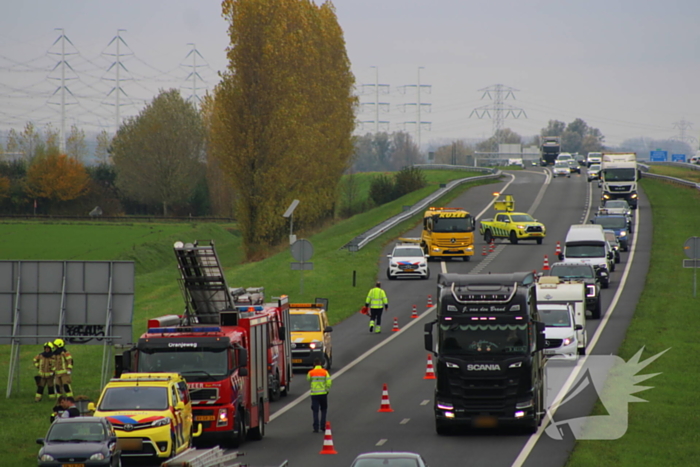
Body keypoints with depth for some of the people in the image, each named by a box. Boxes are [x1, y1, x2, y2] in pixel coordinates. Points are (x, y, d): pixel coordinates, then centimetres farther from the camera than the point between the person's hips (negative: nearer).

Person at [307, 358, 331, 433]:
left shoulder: (311, 373, -4)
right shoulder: (325, 372, -4)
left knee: (315, 411, 2)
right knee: (323, 410, 16)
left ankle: (316, 428, -5)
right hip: (323, 393, 0)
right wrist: (327, 390, 6)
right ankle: (323, 426, 12)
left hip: (314, 394, 0)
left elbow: (308, 380, 13)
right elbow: (329, 382, -8)